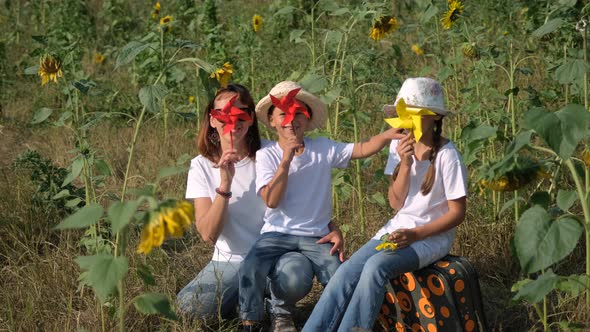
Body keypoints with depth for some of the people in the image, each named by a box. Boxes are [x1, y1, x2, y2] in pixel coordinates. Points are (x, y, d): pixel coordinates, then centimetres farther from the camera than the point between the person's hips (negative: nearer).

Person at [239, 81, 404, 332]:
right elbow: (272, 200, -14)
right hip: (277, 234, -1)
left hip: (316, 236, 1)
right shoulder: (266, 155, -2)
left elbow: (362, 149, -7)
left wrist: (388, 135, -25)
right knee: (251, 268, -27)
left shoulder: (323, 148, 3)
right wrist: (286, 159, -20)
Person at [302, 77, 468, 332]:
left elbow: (457, 212, -9)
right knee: (347, 271, -19)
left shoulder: (447, 156, -12)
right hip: (398, 228, 5)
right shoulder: (399, 147, 3)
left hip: (432, 236, -5)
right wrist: (405, 164, -14)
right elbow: (396, 203, 1)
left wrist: (416, 235, -20)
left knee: (376, 266, -32)